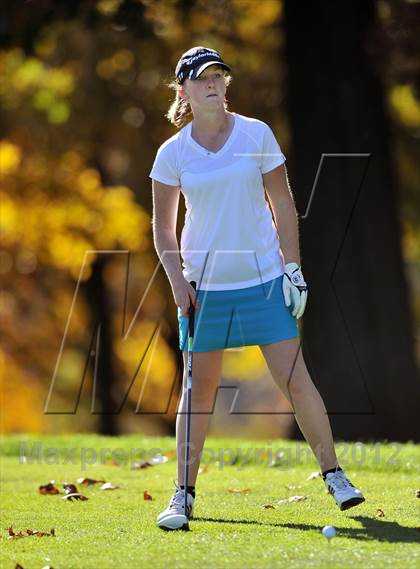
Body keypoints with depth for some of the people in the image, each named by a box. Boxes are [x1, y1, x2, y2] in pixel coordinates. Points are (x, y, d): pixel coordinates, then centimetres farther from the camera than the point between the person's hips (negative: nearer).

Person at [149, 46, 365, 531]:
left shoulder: (257, 134, -1)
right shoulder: (172, 153, 0)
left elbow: (282, 204, 3)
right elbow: (163, 227, 7)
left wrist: (293, 266, -3)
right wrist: (178, 282, -4)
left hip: (264, 277, -1)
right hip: (205, 284, 1)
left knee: (295, 379, -5)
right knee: (199, 387, 3)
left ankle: (333, 475, 8)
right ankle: (184, 494, 11)